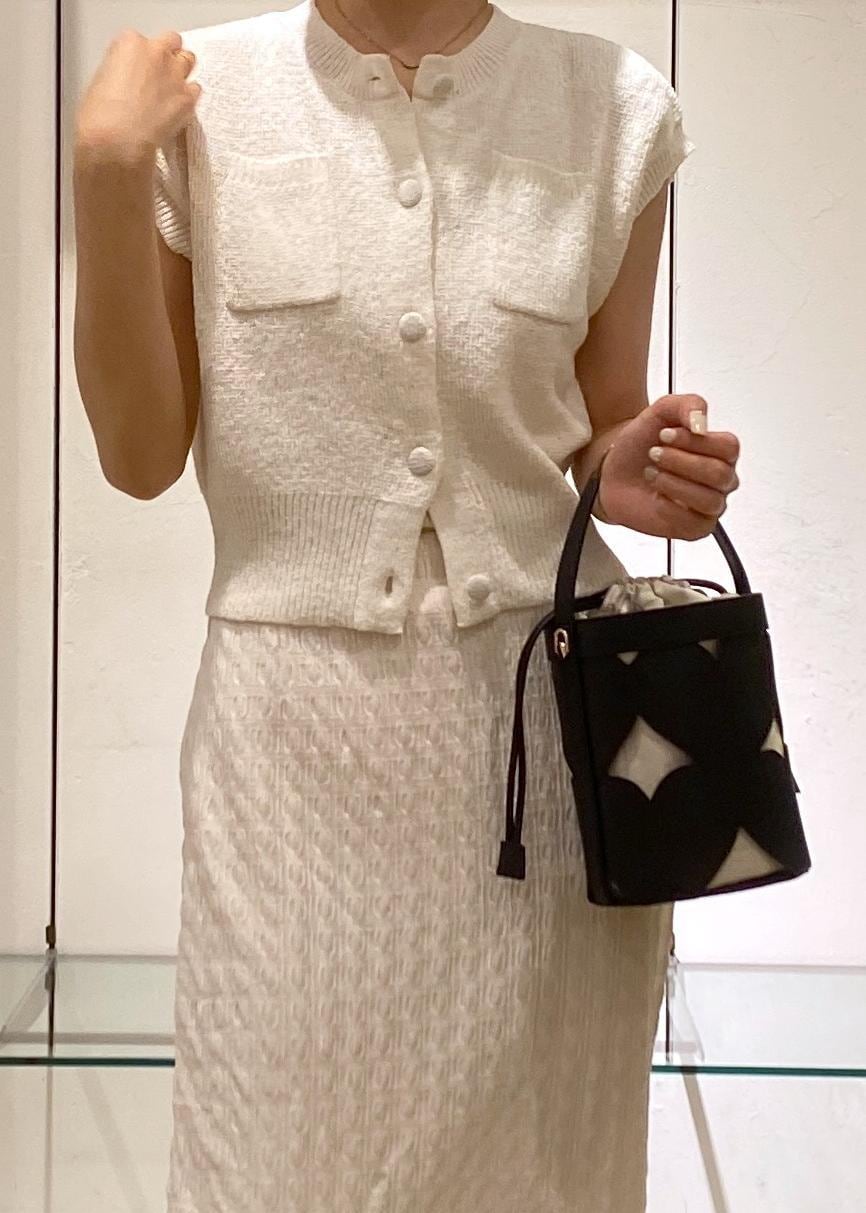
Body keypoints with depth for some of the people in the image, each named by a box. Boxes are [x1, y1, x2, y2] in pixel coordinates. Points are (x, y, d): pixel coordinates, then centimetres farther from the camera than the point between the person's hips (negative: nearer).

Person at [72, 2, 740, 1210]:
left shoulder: (616, 107, 1)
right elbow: (142, 457, 0)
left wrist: (637, 473, -11)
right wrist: (108, 179, -10)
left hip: (545, 700, 1)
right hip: (297, 719, 0)